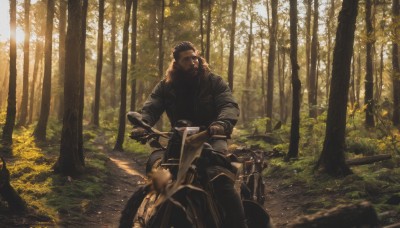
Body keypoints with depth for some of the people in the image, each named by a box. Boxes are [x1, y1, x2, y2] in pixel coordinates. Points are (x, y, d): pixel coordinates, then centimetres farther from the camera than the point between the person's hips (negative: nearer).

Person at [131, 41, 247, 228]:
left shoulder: (214, 82, 1)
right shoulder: (165, 86, 7)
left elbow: (230, 105, -13)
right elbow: (150, 108, -6)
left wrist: (222, 123, -37)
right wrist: (142, 125, -30)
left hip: (210, 138, -3)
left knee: (223, 182, -23)